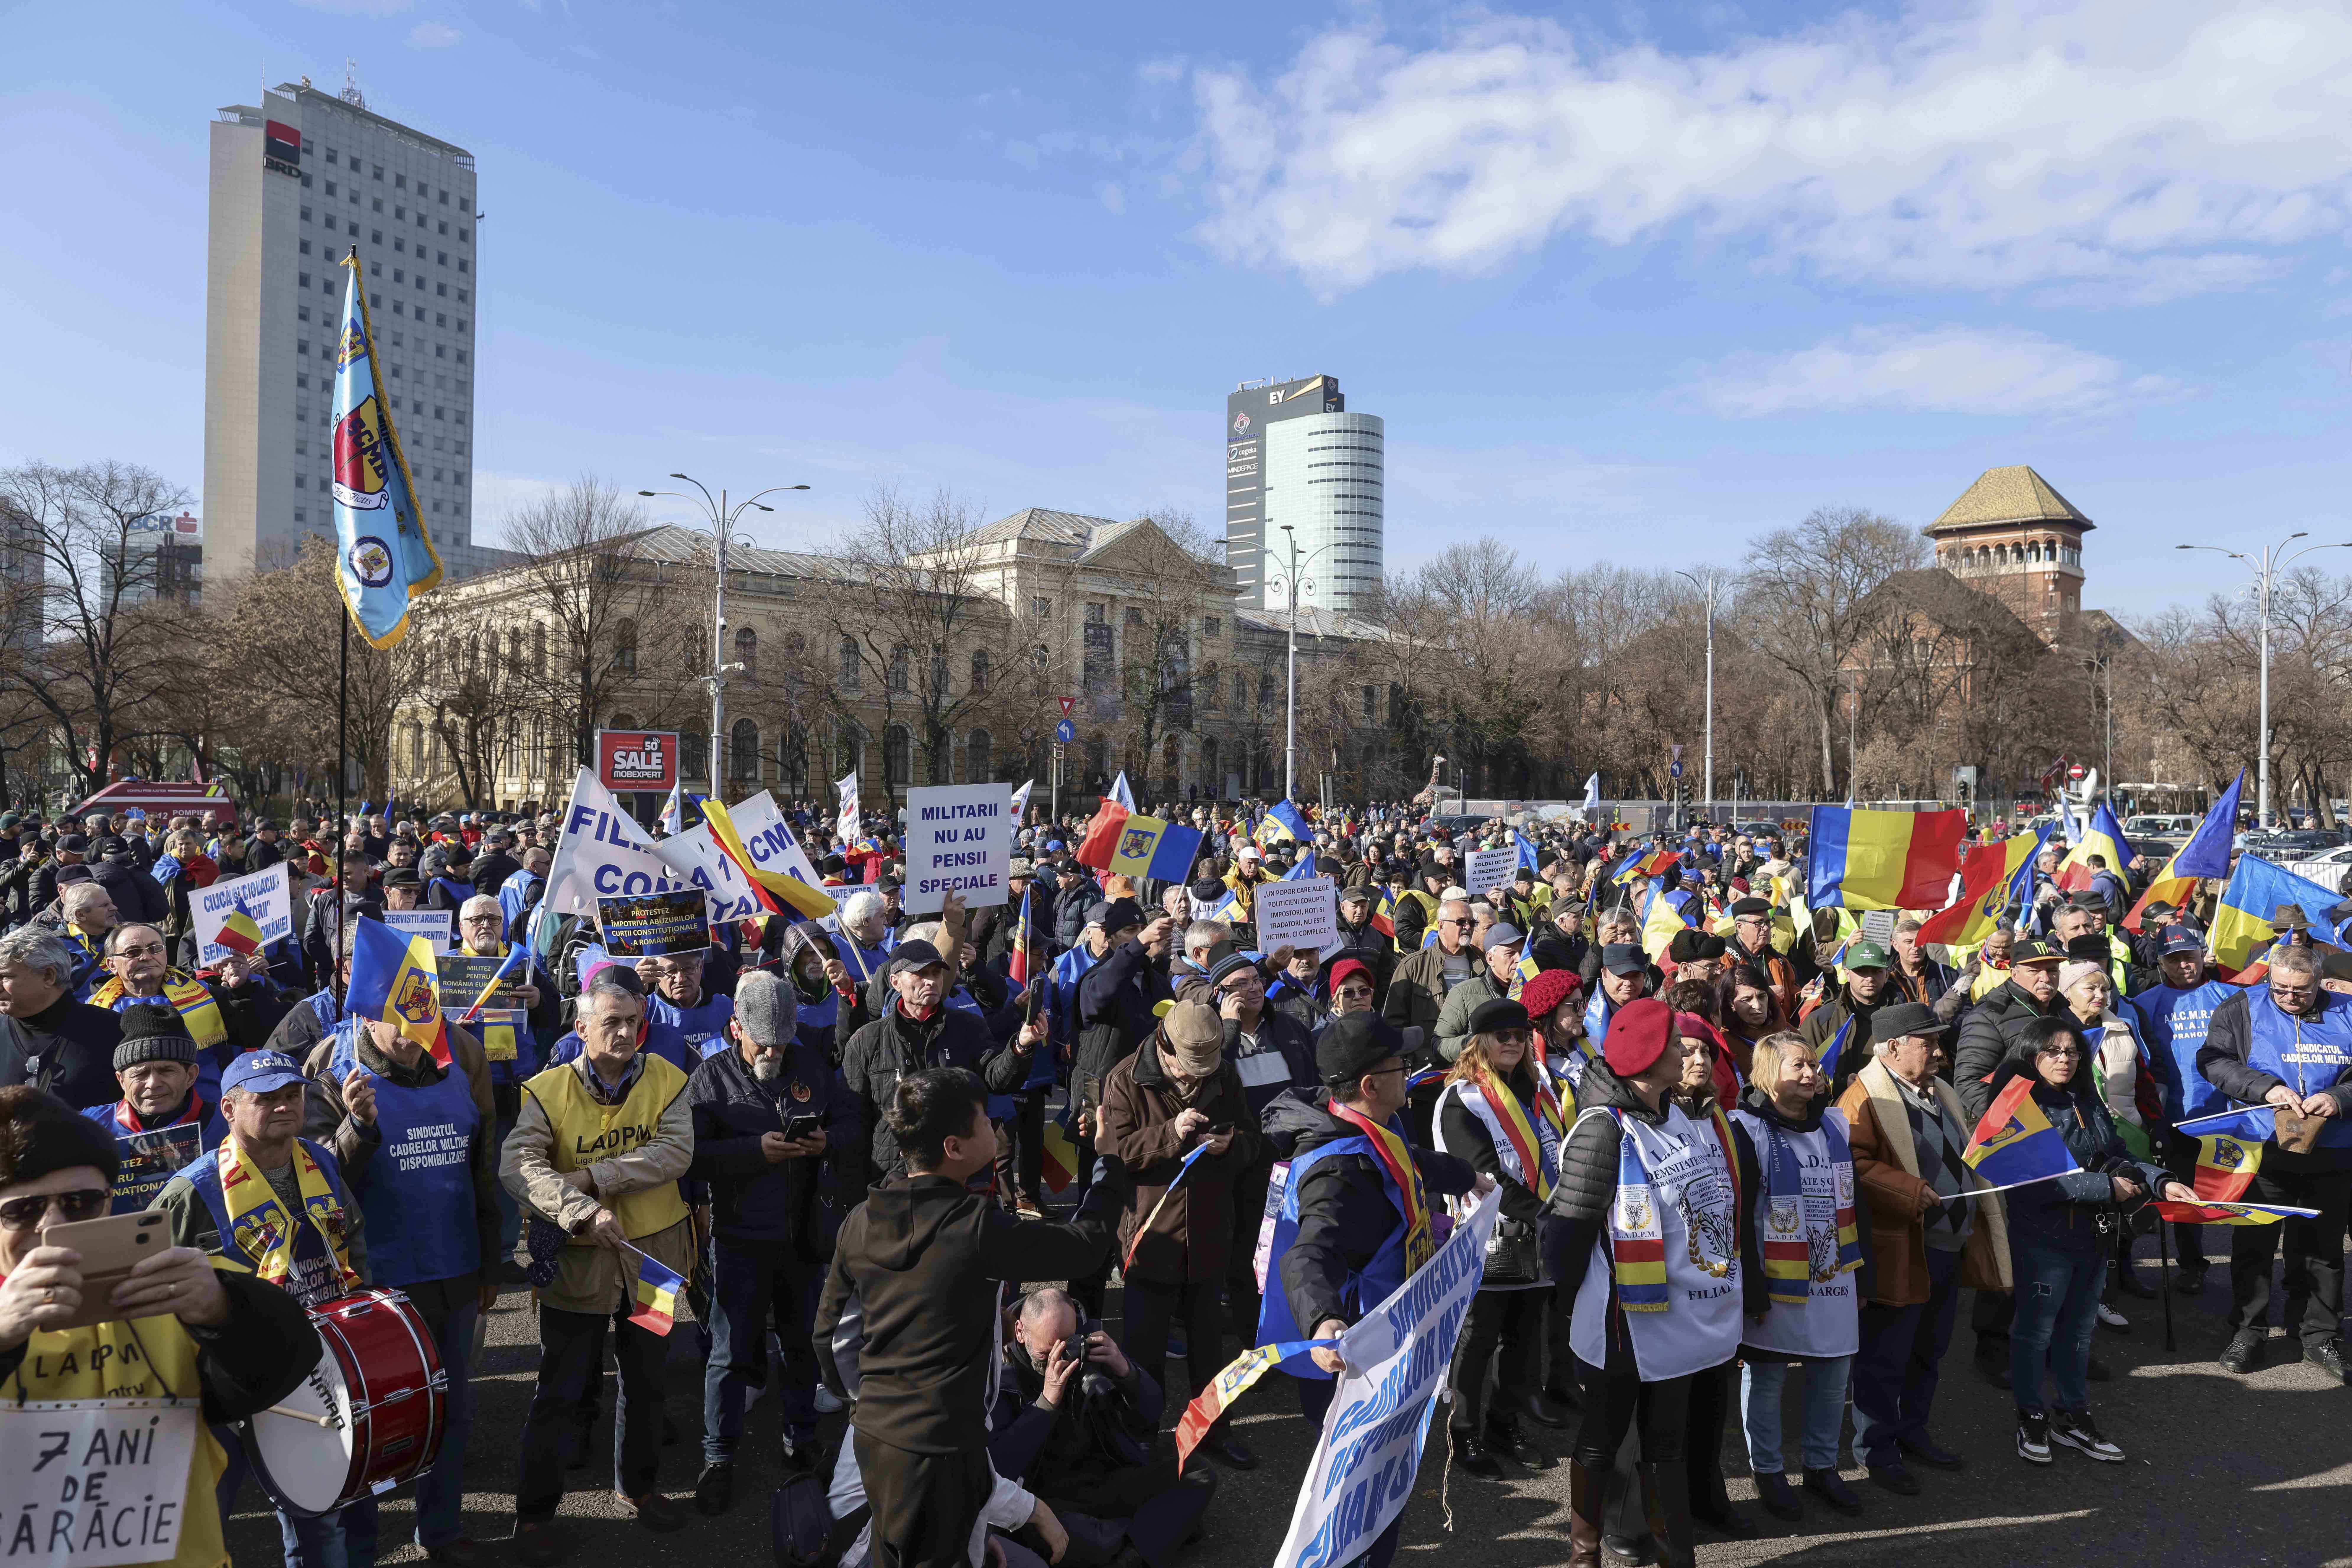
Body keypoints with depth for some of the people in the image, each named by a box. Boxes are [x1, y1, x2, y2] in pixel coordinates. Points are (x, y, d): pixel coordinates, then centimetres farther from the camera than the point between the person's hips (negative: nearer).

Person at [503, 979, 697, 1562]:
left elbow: (677, 1152, -20)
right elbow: (517, 1165, -24)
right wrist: (580, 1211, -37)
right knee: (559, 1391, 6)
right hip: (577, 1258, -2)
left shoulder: (666, 1080, -7)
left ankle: (638, 1485, 41)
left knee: (646, 1380, 19)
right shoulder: (549, 1089, -11)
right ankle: (534, 1512, 25)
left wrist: (594, 1176, -26)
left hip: (653, 1251, 2)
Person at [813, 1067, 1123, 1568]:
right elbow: (1086, 1246, -10)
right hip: (937, 1445, -7)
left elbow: (827, 1330, 9)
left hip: (872, 1430, 7)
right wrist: (1112, 1169, 5)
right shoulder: (976, 1228, -21)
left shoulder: (861, 1221, -1)